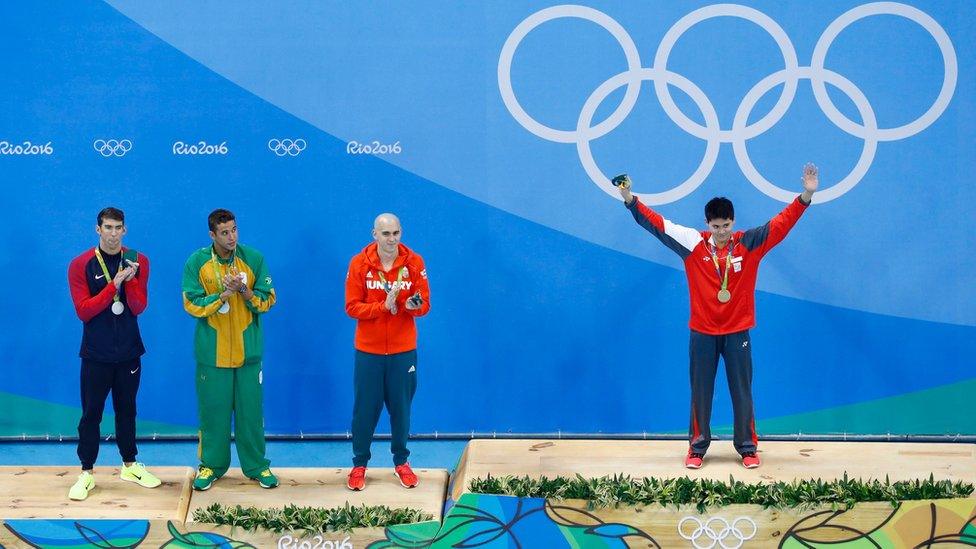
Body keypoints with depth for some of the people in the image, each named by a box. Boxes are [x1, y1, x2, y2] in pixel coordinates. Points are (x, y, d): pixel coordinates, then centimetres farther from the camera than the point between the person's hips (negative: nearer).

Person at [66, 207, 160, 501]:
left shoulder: (138, 261, 0)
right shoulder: (81, 265, -7)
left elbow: (139, 307, -7)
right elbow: (83, 310, -14)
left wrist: (130, 280, -24)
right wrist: (114, 284, -22)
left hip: (128, 352, 2)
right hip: (96, 354, -2)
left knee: (127, 409, 13)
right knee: (91, 413, 1)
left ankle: (130, 466, 25)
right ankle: (87, 473, 9)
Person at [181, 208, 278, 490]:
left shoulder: (254, 258, -3)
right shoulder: (197, 262, -6)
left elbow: (267, 300, -2)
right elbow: (192, 305, -11)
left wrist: (245, 291, -21)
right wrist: (225, 294, -22)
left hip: (248, 349, 1)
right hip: (211, 351, -1)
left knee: (251, 409, 7)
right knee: (212, 409, 7)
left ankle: (257, 466, 20)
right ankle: (211, 465, 22)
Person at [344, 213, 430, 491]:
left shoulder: (414, 262, -3)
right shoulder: (359, 264, -6)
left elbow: (425, 305, -1)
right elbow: (352, 307, -8)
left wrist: (414, 305, -24)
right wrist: (383, 306, -22)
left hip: (403, 349, 1)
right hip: (368, 350, -1)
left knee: (401, 407, 9)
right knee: (365, 408, 7)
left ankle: (401, 462, 24)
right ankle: (359, 464, 20)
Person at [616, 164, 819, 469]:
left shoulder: (750, 243, -4)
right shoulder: (693, 243, -4)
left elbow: (781, 222, -7)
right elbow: (657, 224, -3)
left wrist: (805, 196, -18)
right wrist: (630, 200, -11)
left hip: (738, 332, 0)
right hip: (703, 332, 0)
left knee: (742, 391, 7)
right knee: (700, 392, 7)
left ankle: (747, 447, 17)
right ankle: (697, 447, 17)